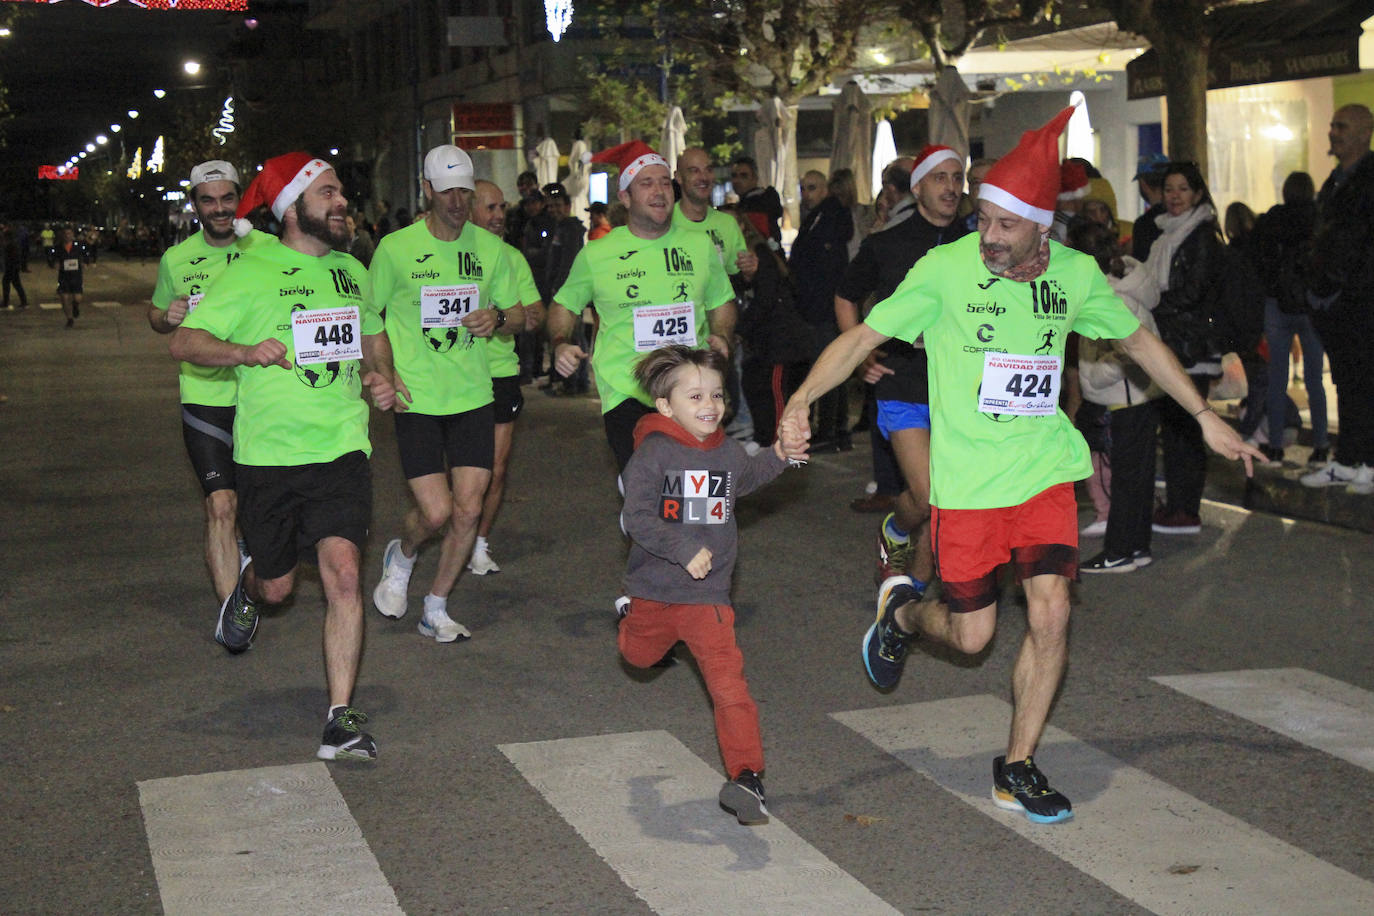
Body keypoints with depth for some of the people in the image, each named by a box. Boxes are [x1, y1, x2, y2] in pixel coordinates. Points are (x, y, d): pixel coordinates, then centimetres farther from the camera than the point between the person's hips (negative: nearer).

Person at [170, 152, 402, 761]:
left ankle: (341, 720, -12)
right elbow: (184, 341, -9)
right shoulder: (249, 273, -4)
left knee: (342, 575, -16)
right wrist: (245, 351, -27)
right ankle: (247, 586, 51)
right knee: (278, 586, 12)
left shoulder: (350, 270, 12)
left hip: (341, 448, 2)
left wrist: (380, 378, 9)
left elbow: (373, 335, 30)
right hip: (268, 454, -2)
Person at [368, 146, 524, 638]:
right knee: (435, 512, -10)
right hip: (416, 398, -3)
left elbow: (518, 313, 15)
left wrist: (497, 318, -8)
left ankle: (435, 611, 19)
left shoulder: (490, 247, 5)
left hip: (473, 395, 3)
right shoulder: (396, 247, -4)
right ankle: (401, 557, 26)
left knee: (468, 510, 0)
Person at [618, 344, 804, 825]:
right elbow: (637, 516, -22)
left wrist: (776, 457, 13)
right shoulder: (653, 453, -16)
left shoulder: (727, 451, 2)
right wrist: (684, 550, -29)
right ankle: (631, 617, 63)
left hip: (707, 594, 2)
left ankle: (746, 776, -13)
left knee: (728, 681, -12)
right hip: (654, 586, -1)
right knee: (639, 656, 27)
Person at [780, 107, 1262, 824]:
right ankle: (902, 611, 39)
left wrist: (1205, 416, 18)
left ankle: (1017, 768, 11)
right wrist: (802, 399, -28)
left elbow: (1139, 340, 14)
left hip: (1045, 472, 3)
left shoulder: (1075, 274, -2)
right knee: (971, 634, 3)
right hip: (966, 482, -3)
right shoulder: (944, 270, -13)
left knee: (1051, 617, -7)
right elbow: (863, 336, -12)